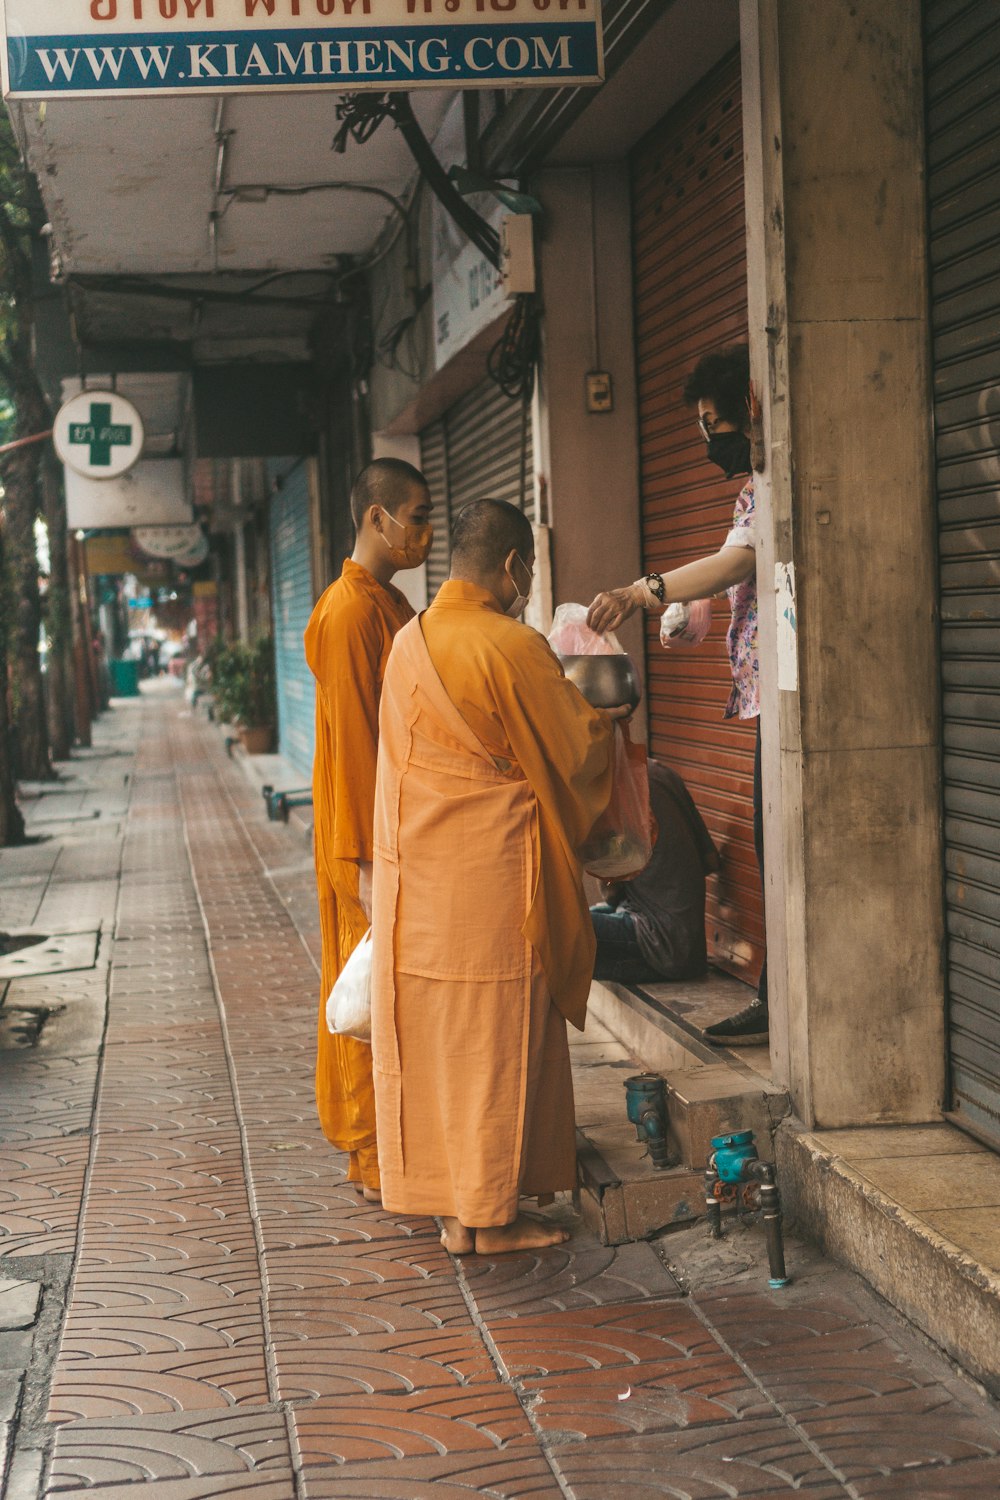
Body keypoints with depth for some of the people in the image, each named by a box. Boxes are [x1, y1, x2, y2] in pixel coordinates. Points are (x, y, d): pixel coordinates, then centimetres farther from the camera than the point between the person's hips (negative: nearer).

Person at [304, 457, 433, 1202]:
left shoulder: (390, 606, 13)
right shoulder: (351, 612, -17)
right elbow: (352, 742, -20)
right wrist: (370, 861, -20)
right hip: (371, 841, -9)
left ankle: (389, 1135, 23)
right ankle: (374, 1157, 7)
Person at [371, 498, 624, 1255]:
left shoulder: (409, 642, 6)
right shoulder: (514, 647, -15)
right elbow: (573, 748, -5)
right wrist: (605, 721, 17)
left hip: (418, 869, 7)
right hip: (491, 870, -6)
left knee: (431, 1031, 11)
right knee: (496, 1031, 3)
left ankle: (448, 1203, 19)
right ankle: (491, 1212, 10)